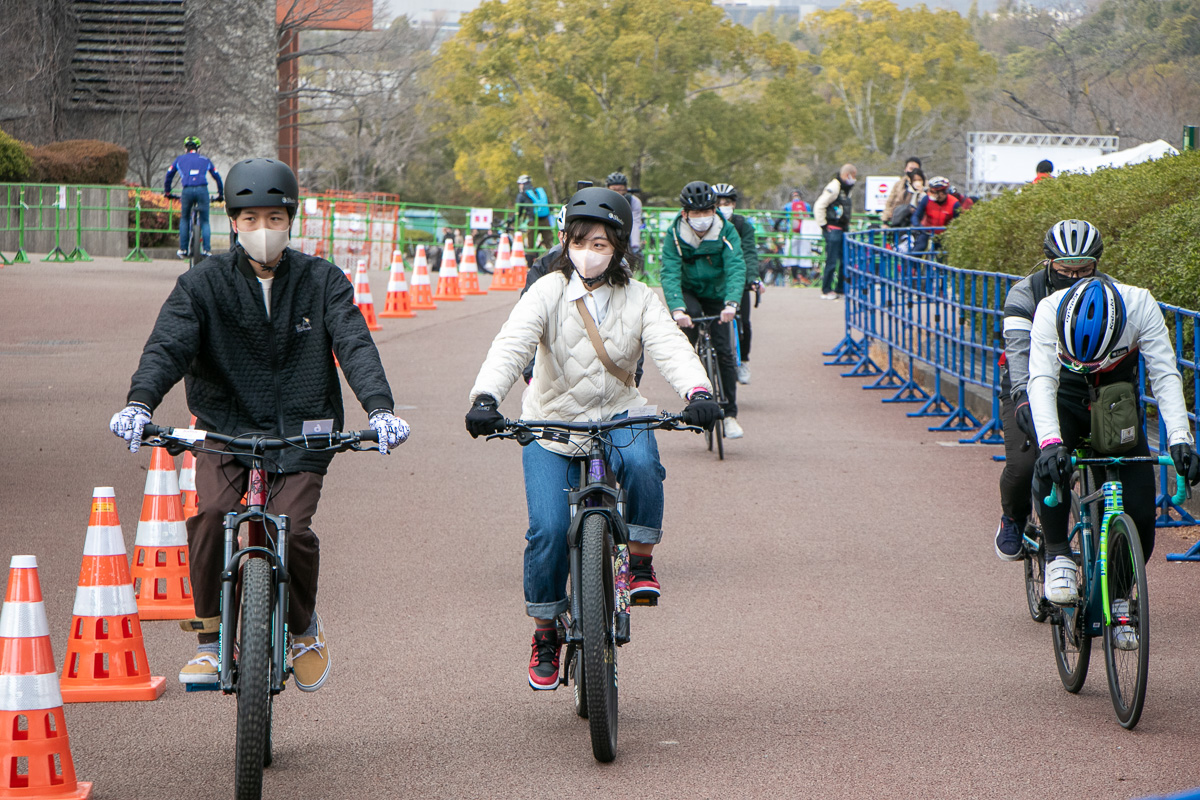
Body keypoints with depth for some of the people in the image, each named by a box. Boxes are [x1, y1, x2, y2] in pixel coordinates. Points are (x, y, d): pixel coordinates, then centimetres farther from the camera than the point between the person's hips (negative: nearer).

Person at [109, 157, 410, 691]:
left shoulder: (321, 281, 2)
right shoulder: (203, 284, -1)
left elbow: (355, 345, -10)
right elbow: (168, 345, -14)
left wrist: (378, 407, -28)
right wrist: (139, 402, -33)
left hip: (301, 434, 0)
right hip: (225, 427, 0)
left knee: (292, 529, -20)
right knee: (210, 512, -26)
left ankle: (304, 628, 10)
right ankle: (210, 637, -8)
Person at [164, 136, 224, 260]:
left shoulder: (179, 160, 21)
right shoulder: (205, 160, 22)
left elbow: (169, 175, 23)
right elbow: (217, 177, 25)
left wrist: (166, 192, 35)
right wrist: (220, 194, 36)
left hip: (186, 191, 0)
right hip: (202, 190, 0)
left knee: (184, 219, 19)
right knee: (204, 221, 9)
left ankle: (183, 249, 13)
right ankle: (206, 249, -4)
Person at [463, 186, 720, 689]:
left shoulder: (639, 299, -2)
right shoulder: (548, 292, -9)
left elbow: (671, 348, -16)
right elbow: (511, 346, -22)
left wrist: (697, 392, -38)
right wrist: (485, 399, -41)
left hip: (617, 417, 1)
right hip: (551, 422, -1)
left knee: (642, 464, -33)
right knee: (549, 529, -16)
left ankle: (640, 560, -8)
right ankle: (545, 633, 6)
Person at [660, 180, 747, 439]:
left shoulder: (726, 231, -20)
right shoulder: (674, 234, -20)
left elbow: (735, 269, -31)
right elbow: (670, 273, -30)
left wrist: (731, 303, -49)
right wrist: (677, 309, -47)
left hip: (716, 294, 1)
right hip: (688, 293, -1)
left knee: (724, 351, -10)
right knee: (691, 313, -34)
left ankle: (730, 414, 1)